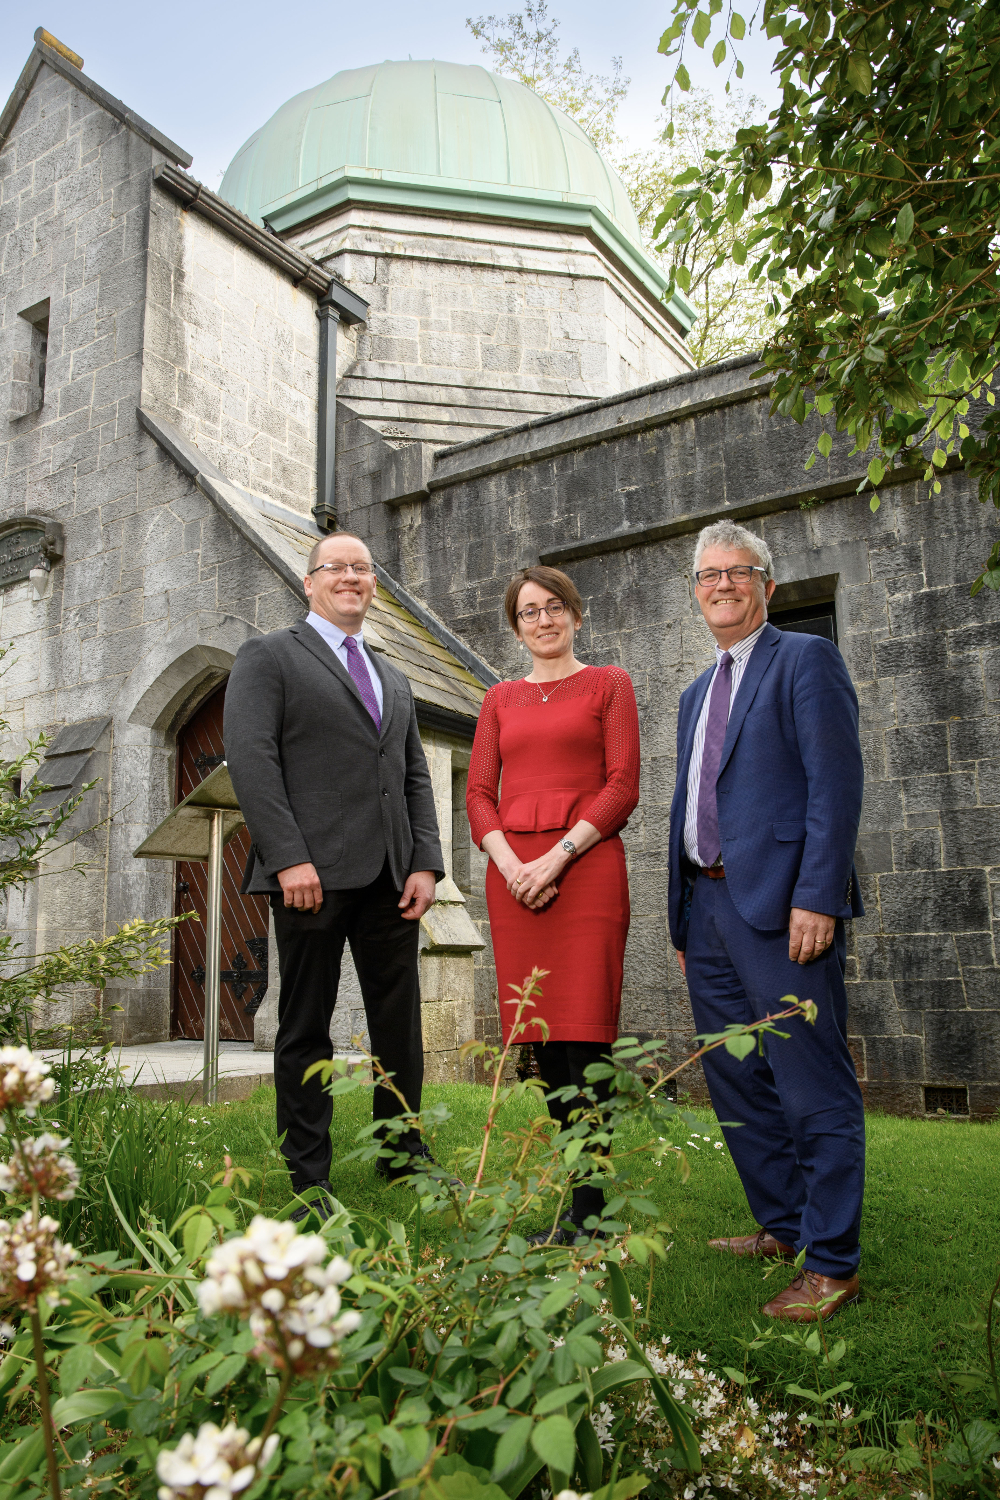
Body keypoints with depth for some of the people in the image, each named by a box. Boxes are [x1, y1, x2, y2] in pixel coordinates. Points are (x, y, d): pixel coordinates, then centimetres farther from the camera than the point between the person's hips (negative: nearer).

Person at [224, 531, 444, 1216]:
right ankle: (309, 1179, 13)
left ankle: (405, 1156, 23)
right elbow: (250, 756, -8)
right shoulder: (268, 656, 4)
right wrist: (288, 857, -17)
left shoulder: (393, 678, 23)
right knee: (306, 1027, 3)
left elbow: (415, 778, 18)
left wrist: (426, 863, 5)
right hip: (313, 874, -5)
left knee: (400, 1023, 10)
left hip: (391, 877, 6)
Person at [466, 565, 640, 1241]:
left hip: (586, 867, -4)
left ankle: (588, 1209, -2)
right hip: (513, 874, 4)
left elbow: (623, 786, -1)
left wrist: (557, 855, -12)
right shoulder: (501, 699, 19)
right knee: (542, 1038, 3)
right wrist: (511, 864, -7)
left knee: (583, 1034, -9)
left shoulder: (608, 685, 9)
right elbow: (479, 794, 11)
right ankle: (583, 1191, 15)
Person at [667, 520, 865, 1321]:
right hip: (708, 906, 9)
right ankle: (782, 1226, 29)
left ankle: (831, 1262, 7)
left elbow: (837, 783, -12)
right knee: (736, 1083, 15)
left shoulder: (806, 658, -2)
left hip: (780, 905, -8)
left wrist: (816, 897, -20)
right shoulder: (697, 693, 22)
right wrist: (683, 919, 17)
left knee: (813, 1088, -3)